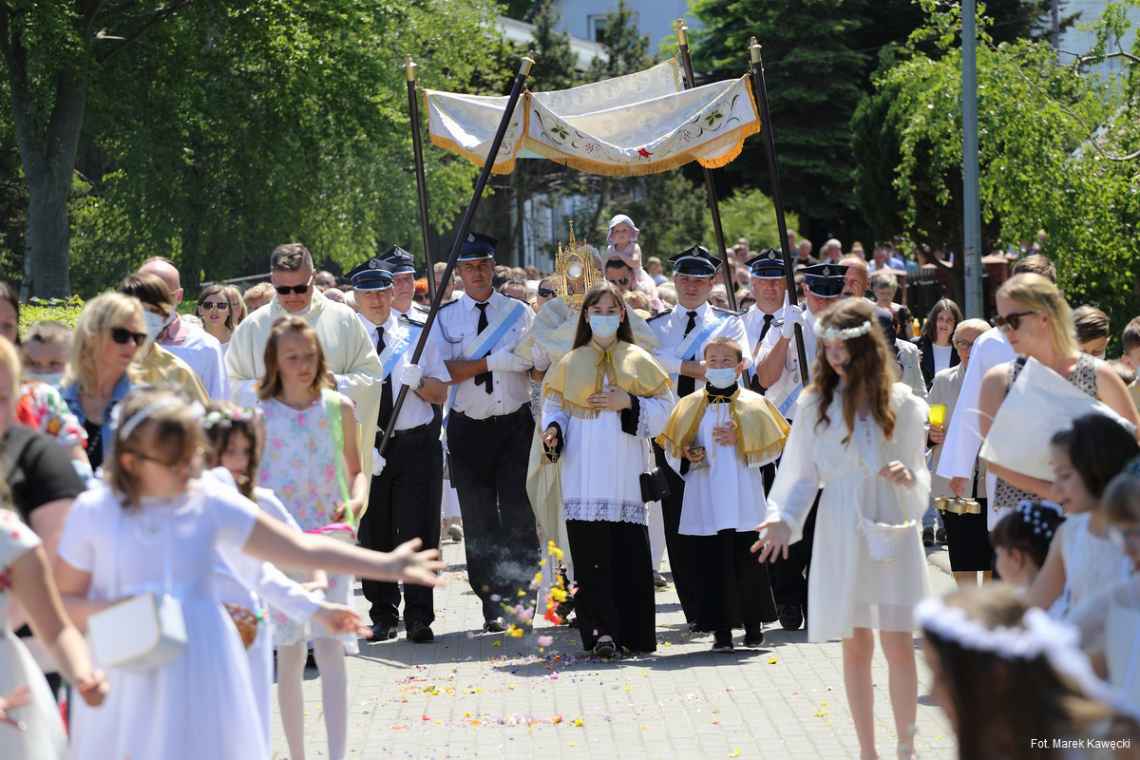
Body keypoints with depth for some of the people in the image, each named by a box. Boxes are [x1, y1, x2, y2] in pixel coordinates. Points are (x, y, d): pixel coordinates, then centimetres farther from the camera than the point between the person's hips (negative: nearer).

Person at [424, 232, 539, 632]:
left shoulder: (519, 312, 7)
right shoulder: (445, 318, 4)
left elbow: (537, 365, -3)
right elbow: (445, 372, -9)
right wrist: (497, 359, -13)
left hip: (515, 424, 0)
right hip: (469, 429, 0)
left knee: (520, 516, -4)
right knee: (479, 522, 4)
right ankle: (491, 606, 10)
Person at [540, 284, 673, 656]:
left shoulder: (638, 360, 11)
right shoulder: (570, 363, 14)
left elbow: (663, 406, 7)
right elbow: (555, 407, 13)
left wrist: (628, 402, -9)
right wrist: (553, 432, -7)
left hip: (624, 467, 0)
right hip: (584, 469, 0)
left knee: (629, 550, -6)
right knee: (591, 551, -9)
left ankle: (633, 634, 1)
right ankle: (600, 632, -11)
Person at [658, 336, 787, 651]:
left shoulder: (754, 404, 4)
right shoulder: (691, 406, 8)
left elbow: (773, 446, 2)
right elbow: (673, 445, 13)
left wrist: (740, 440, -11)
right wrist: (688, 454, -8)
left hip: (743, 498, -1)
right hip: (706, 500, 1)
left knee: (748, 560, 1)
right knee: (712, 563, -3)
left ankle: (753, 624, 16)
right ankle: (721, 629, 2)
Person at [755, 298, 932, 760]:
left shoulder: (900, 401, 1)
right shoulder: (815, 403, 3)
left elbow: (920, 474, 5)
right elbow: (802, 475, 4)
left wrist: (908, 478, -17)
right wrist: (783, 518, -11)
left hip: (891, 532, -1)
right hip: (840, 536, 1)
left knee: (897, 644, -5)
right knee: (855, 648, 5)